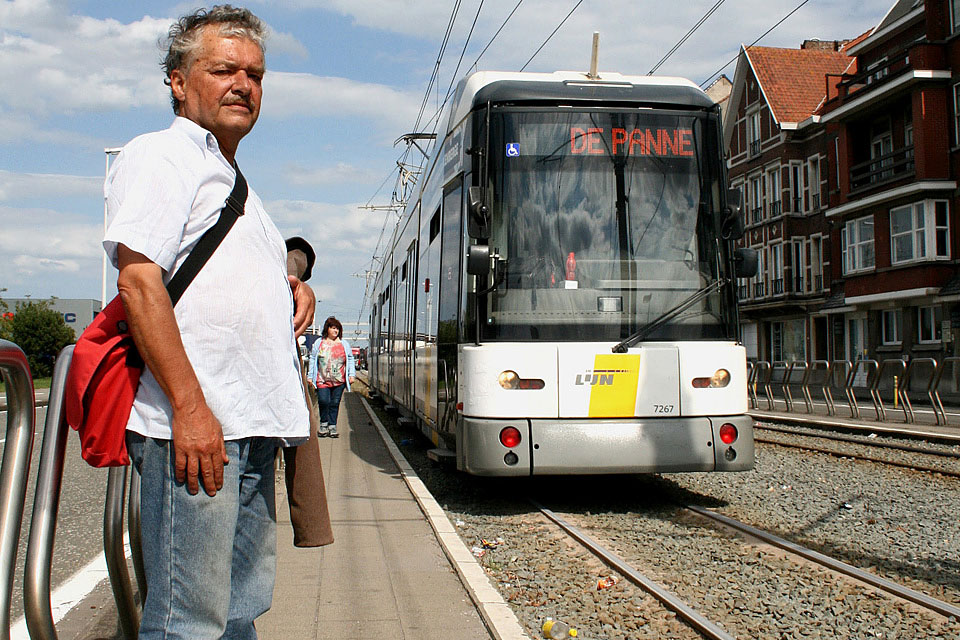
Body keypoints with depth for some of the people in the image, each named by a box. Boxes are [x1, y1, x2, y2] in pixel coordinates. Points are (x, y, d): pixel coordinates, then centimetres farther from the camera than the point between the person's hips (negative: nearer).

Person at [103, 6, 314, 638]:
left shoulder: (232, 181, 24)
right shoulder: (160, 155, -3)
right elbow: (139, 282, -15)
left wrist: (292, 286, 12)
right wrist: (189, 408, -21)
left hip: (252, 428, 9)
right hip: (194, 425, -9)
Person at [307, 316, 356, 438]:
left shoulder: (344, 344, 12)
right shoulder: (319, 343, 9)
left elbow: (350, 359, 13)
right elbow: (312, 359, 11)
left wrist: (352, 375, 4)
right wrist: (310, 376, 7)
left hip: (339, 381, 1)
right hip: (322, 380, -1)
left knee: (335, 403, 1)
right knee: (323, 401, -13)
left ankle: (332, 426, 10)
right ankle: (323, 424, 7)